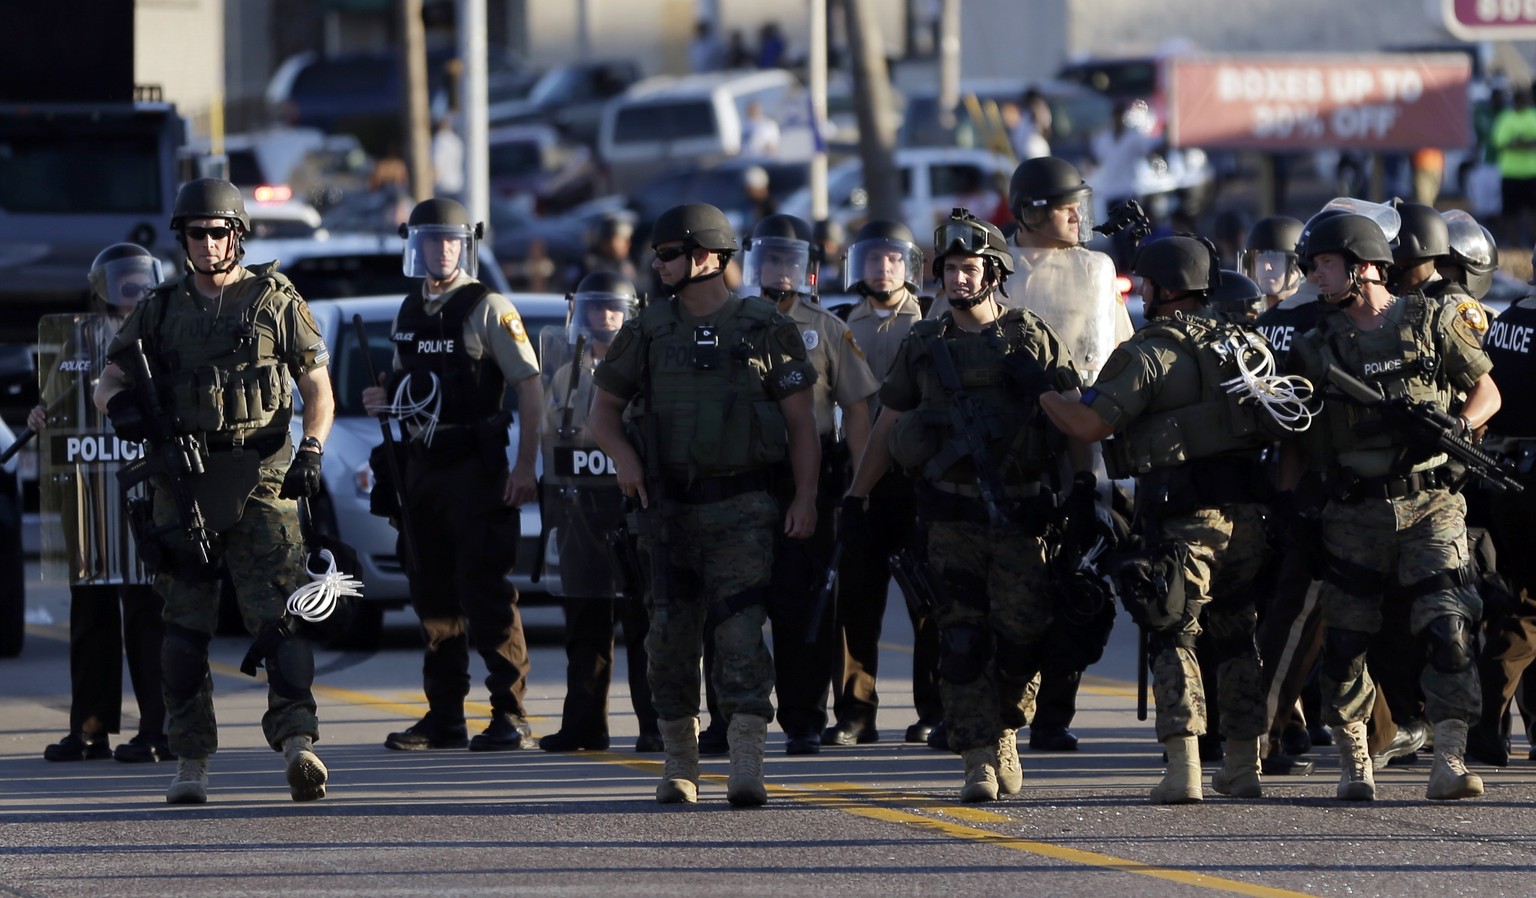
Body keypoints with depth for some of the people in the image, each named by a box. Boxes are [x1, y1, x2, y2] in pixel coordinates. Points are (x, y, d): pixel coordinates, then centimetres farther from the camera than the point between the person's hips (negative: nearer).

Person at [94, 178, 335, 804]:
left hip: (259, 481, -3)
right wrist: (121, 402, -11)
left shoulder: (275, 301, 6)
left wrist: (311, 453, -11)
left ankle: (298, 743, -25)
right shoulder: (160, 310, 14)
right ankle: (190, 763, 8)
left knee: (277, 613, -14)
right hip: (183, 482, 3)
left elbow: (318, 389, 6)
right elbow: (109, 382, 14)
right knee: (185, 625, 4)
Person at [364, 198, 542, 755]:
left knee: (486, 594, -10)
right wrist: (384, 401, 4)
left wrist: (525, 468, -17)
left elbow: (531, 390, -9)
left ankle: (511, 718, -9)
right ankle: (444, 718, 14)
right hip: (421, 467, 7)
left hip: (475, 469, -7)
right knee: (433, 598, 9)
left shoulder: (488, 310, -6)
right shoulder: (408, 314, 15)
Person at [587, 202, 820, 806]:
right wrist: (621, 455, -6)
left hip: (742, 506, -4)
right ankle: (679, 763, 16)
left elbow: (801, 421, 2)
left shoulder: (767, 329, 1)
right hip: (668, 505, 4)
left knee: (741, 630, -13)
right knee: (671, 636, 5)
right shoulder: (649, 331, 9)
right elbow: (604, 409, 15)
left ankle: (748, 767, -18)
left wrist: (805, 500, -6)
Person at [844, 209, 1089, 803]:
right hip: (952, 518, 1)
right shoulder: (923, 347, 10)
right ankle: (980, 759, -4)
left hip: (1021, 514, -1)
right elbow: (886, 429, 15)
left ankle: (1003, 731, 22)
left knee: (1023, 633, -3)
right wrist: (856, 497, 12)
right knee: (961, 638, -6)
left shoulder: (1034, 340, 4)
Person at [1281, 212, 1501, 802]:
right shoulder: (1315, 348, 9)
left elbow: (1487, 392, 10)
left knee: (1446, 627, -15)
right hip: (1353, 511, 2)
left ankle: (1450, 760, -15)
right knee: (1345, 642, 1)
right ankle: (1354, 762, 15)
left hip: (1429, 504, -2)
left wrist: (1456, 423, -10)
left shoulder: (1432, 323, 4)